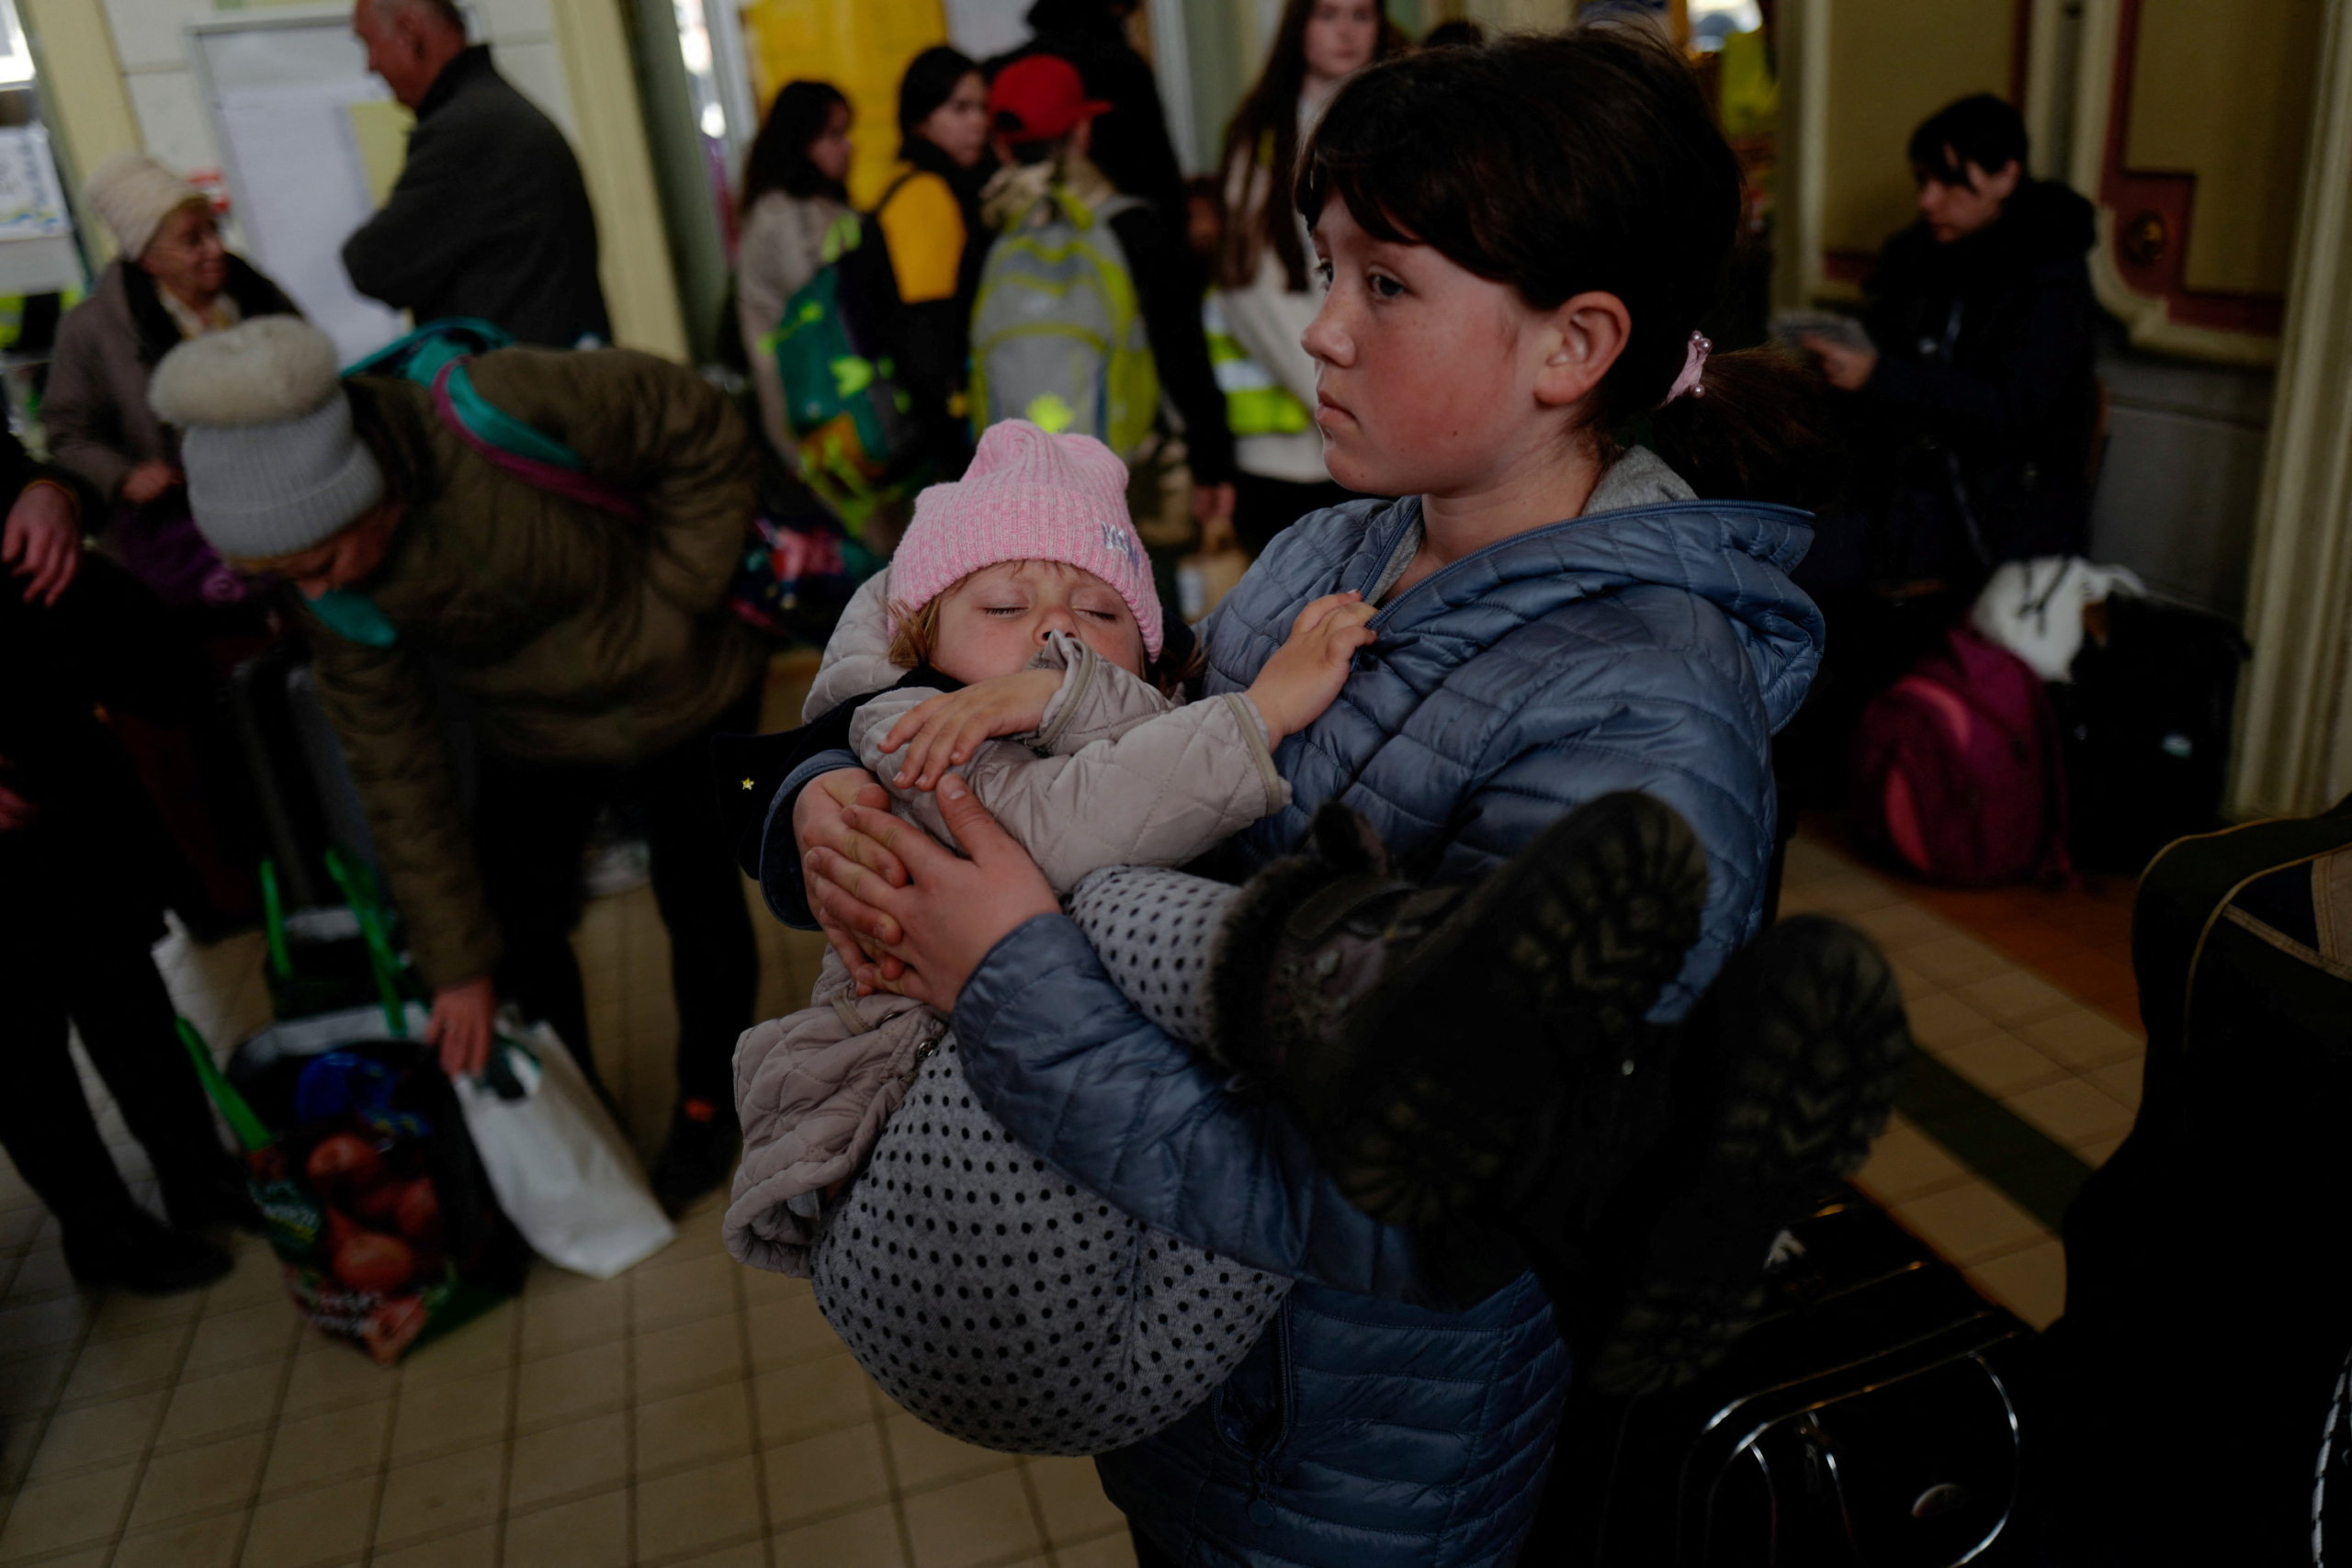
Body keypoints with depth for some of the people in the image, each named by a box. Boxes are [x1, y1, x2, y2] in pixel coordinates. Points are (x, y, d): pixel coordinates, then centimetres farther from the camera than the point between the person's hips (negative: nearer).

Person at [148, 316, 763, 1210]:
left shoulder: (503, 411, -35)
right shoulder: (331, 592, -19)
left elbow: (702, 432, -22)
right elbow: (396, 774, -14)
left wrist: (672, 600, -23)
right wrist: (455, 962, -12)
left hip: (679, 698, -3)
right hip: (532, 734, 3)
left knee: (697, 899, 10)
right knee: (516, 919, 3)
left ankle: (708, 1102, 35)